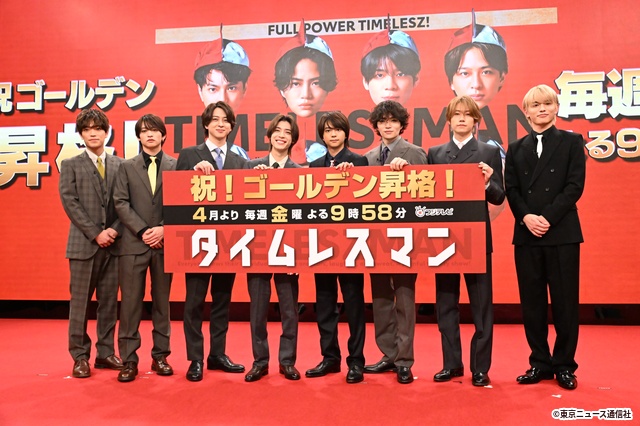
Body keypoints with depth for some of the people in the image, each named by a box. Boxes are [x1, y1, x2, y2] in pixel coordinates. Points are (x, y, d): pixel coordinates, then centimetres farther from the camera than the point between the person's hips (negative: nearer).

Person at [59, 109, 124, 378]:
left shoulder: (120, 165, 10)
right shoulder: (71, 165, 5)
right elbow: (70, 202, -4)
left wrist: (114, 230, -10)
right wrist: (95, 233, -12)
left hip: (113, 244, 2)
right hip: (83, 243, -2)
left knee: (109, 302, 7)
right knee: (80, 302, 3)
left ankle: (105, 353, 17)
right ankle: (80, 356, 13)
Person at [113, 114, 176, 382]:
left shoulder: (176, 166, 4)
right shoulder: (127, 167, 9)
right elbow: (121, 203, 1)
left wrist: (164, 229, -12)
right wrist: (143, 230, -10)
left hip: (165, 242, 0)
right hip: (134, 242, 1)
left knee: (162, 302, 8)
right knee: (130, 303, 2)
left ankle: (160, 356, 18)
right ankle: (129, 360, 10)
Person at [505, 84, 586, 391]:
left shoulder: (572, 142, 6)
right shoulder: (516, 148, 14)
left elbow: (575, 186, -4)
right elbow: (511, 190, 5)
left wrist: (547, 218, -14)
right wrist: (526, 217, -13)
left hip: (562, 233, -2)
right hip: (526, 235, 3)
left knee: (564, 302, 3)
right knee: (532, 302, 6)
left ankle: (564, 365, 16)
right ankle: (540, 363, 19)